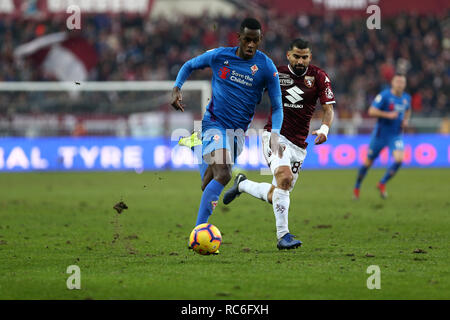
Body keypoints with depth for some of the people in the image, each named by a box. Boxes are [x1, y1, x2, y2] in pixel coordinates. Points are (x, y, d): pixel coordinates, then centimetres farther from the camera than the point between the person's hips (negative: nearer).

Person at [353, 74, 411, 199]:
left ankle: (382, 184, 1)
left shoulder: (406, 98, 4)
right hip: (381, 133, -4)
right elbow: (371, 111, -18)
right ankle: (357, 187, 27)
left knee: (399, 159, -19)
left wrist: (406, 120, 5)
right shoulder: (384, 95, -14)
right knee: (368, 162, 6)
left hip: (396, 135, 4)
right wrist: (388, 115, -28)